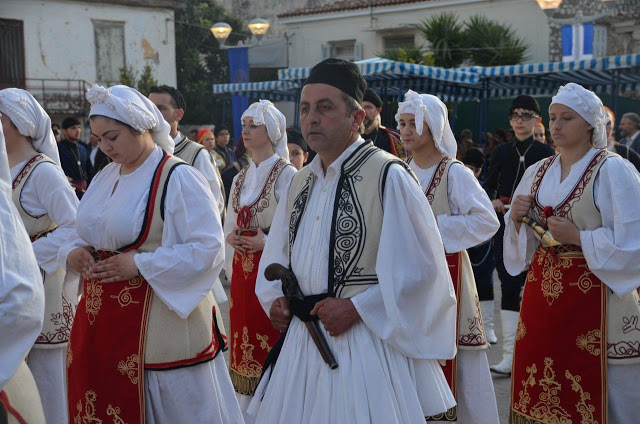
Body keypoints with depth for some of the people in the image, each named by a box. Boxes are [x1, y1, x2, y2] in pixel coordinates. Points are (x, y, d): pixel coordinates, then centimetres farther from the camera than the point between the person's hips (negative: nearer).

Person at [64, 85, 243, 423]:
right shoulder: (106, 177, 12)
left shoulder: (177, 179, -13)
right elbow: (88, 232, 24)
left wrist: (139, 265, -20)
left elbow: (208, 250, -19)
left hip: (156, 323, -7)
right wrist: (77, 252, 0)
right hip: (99, 320, 7)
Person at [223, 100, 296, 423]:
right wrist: (231, 237, 1)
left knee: (271, 345, -4)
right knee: (245, 342, 10)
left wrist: (265, 242, -18)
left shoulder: (286, 175, -8)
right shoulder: (241, 178, 13)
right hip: (244, 271, 7)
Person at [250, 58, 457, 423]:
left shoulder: (388, 175, -11)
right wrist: (276, 299, 5)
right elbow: (277, 255, 24)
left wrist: (356, 308, -16)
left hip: (366, 346, -7)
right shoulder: (302, 182, 12)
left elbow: (422, 267, -15)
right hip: (301, 341, 7)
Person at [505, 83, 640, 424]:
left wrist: (577, 237, -17)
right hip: (542, 290, 6)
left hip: (593, 293, -6)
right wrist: (517, 218, -2)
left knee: (591, 392, -1)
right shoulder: (538, 172, 11)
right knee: (537, 393, 9)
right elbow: (521, 240, 17)